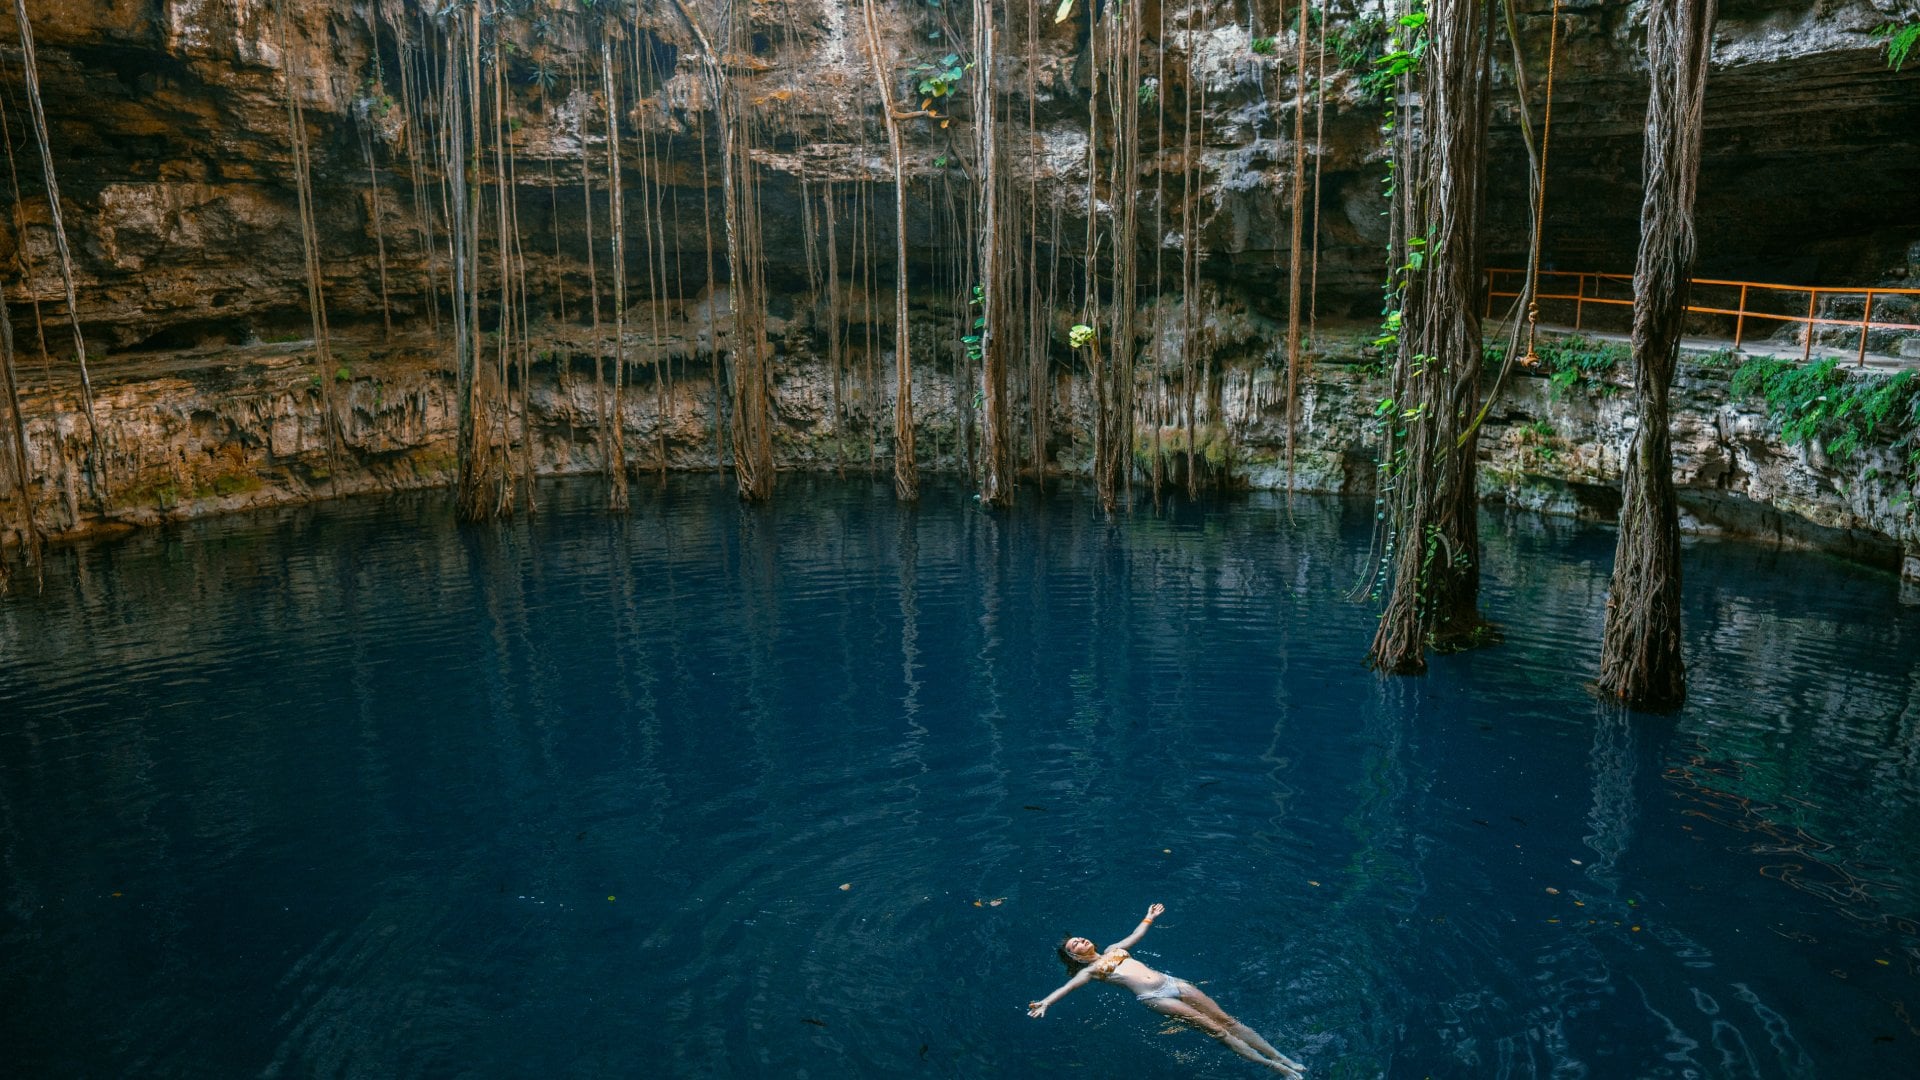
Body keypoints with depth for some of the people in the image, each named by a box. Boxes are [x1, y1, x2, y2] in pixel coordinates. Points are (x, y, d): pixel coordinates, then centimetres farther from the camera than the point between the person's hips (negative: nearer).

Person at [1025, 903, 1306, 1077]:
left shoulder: (1112, 949, 22)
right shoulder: (1089, 970, 3)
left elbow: (1135, 936, 38)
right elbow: (1068, 986, -12)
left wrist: (1149, 918, 49)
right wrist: (1045, 1002, -29)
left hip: (1172, 983, 6)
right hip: (1155, 998, -6)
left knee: (1228, 1020, -2)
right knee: (1216, 1029, -13)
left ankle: (1284, 1058, -1)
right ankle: (1274, 1067, -14)